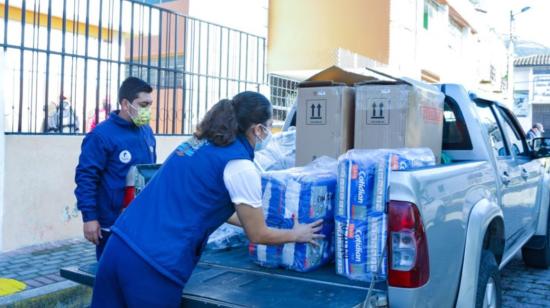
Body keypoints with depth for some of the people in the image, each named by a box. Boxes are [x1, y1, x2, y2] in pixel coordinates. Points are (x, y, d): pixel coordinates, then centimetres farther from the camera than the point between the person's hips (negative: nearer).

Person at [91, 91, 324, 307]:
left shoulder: (199, 143, 14)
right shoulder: (240, 165, -8)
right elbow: (258, 235, 2)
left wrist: (251, 219, 39)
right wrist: (297, 234, 19)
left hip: (120, 246, 7)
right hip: (154, 264, -7)